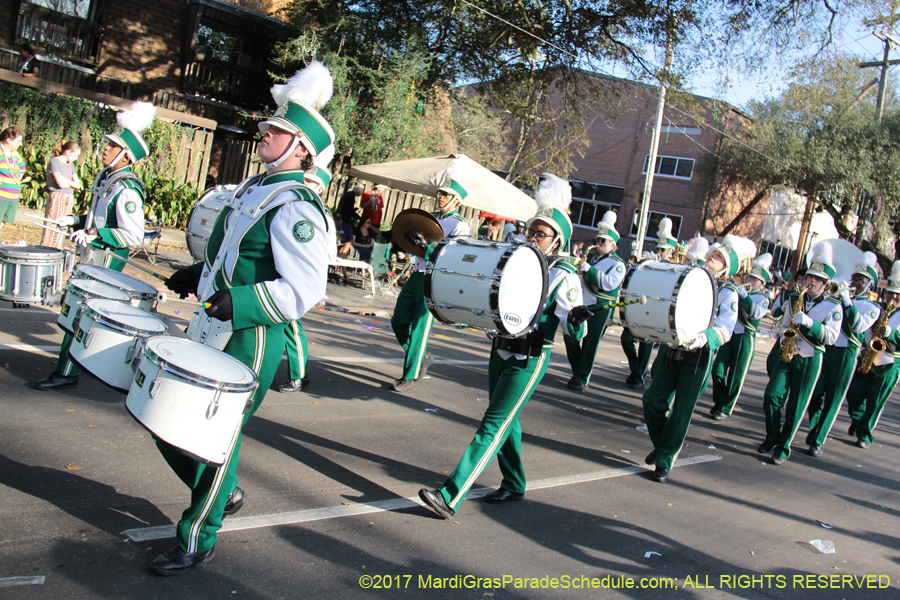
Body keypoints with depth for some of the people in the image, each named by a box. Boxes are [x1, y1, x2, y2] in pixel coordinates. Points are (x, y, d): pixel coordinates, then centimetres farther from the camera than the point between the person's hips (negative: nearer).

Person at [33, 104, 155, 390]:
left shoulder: (126, 190, -21)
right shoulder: (106, 177, 8)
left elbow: (134, 235, -25)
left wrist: (94, 234, -25)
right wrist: (76, 221, 8)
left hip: (108, 259, -10)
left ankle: (66, 373, 2)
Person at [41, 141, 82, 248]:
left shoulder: (70, 164, 16)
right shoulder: (54, 161, -6)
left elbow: (78, 185, 10)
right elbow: (60, 183, -15)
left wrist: (66, 181, -5)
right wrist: (72, 183, 1)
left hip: (69, 199, 7)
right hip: (57, 198, -7)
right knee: (52, 228, -8)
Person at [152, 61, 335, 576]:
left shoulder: (296, 208, -18)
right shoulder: (255, 188, 13)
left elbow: (305, 290, -26)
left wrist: (237, 302, -31)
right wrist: (199, 275, 14)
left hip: (253, 340, -10)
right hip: (213, 331, 10)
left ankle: (198, 540, 19)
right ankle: (223, 492, 37)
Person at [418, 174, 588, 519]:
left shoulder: (564, 277, -11)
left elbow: (574, 333, -13)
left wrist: (577, 319, -36)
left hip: (528, 362, -7)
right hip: (500, 351, 7)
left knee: (492, 428, -9)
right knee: (507, 422, 18)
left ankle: (450, 497, -12)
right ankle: (514, 485, 36)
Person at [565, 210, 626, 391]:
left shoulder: (618, 264, -8)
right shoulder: (592, 255, 12)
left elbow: (610, 283, -25)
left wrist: (589, 269, -27)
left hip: (600, 309, -6)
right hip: (582, 305, 7)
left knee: (590, 344, -2)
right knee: (570, 337, 5)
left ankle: (582, 379, 8)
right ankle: (577, 371, 23)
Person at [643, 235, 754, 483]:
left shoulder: (728, 294, -3)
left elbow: (724, 330, -16)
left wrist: (702, 338, -35)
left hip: (698, 358, -4)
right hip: (670, 351, 4)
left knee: (681, 411, 0)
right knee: (653, 400, 0)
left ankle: (665, 460, 13)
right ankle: (662, 443, 26)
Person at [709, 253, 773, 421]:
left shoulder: (762, 299, -2)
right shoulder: (741, 291, 10)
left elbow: (756, 313, -23)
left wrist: (744, 296, -35)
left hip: (745, 340, -4)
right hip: (729, 335, 4)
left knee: (736, 377, 1)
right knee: (718, 371, 2)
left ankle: (726, 409, 12)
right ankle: (718, 403, 20)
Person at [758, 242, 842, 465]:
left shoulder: (833, 307, -2)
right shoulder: (795, 301, 10)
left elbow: (831, 337, -11)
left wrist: (808, 322, -24)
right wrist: (783, 341, 0)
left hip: (810, 361, -3)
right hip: (786, 355, 3)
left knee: (796, 407, 0)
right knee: (772, 396, -6)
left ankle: (784, 447, 11)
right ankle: (772, 437, 13)